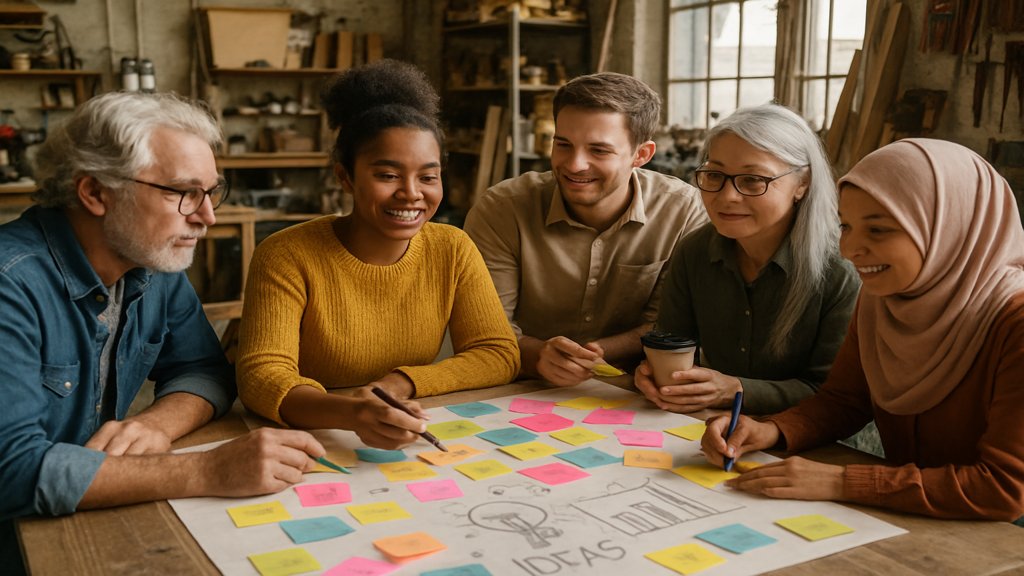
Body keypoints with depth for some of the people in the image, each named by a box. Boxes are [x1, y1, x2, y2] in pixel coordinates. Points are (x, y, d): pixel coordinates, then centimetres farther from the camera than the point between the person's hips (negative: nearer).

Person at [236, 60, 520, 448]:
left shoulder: (452, 251, -1)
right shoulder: (287, 257, -12)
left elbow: (500, 355, -2)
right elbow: (261, 376, -21)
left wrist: (403, 383, -18)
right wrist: (350, 414, -41)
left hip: (409, 453, 4)